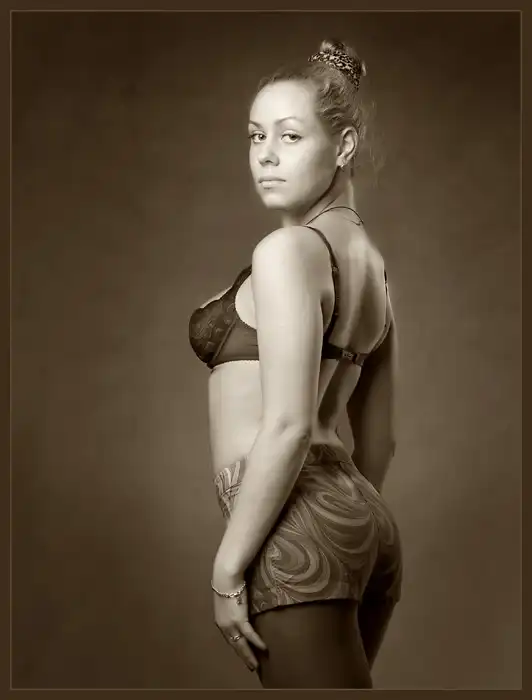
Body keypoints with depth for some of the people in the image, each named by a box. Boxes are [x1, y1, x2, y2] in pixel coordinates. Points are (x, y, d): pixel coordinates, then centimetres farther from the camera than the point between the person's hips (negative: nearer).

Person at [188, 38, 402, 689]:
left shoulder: (288, 249, -11)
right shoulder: (366, 257, 15)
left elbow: (287, 426, -19)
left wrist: (227, 564, -14)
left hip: (295, 528, -9)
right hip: (365, 520, 9)